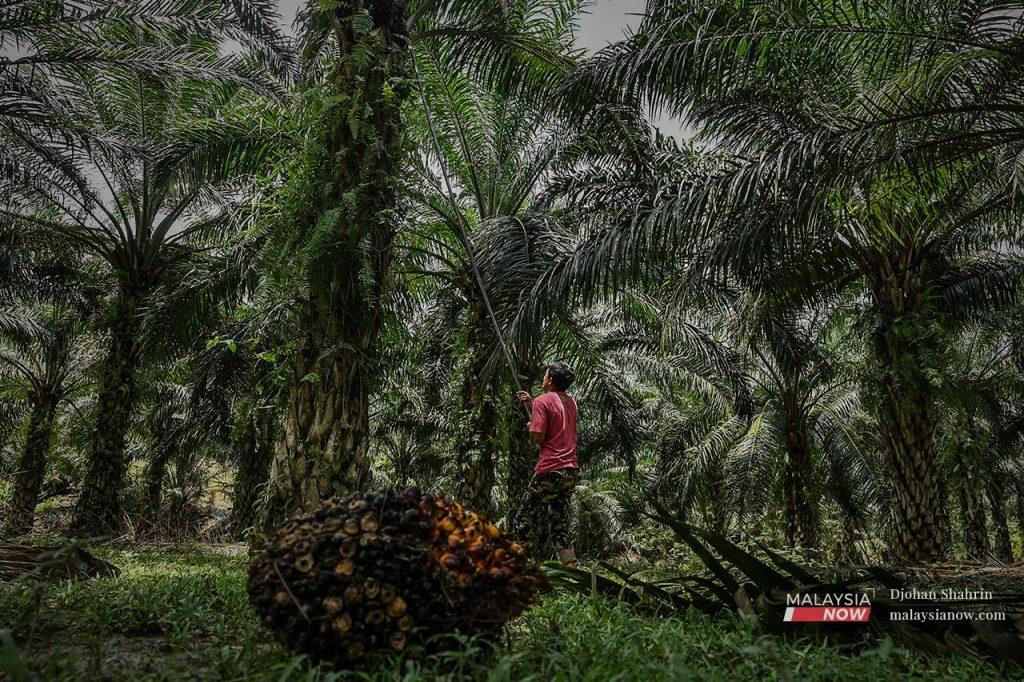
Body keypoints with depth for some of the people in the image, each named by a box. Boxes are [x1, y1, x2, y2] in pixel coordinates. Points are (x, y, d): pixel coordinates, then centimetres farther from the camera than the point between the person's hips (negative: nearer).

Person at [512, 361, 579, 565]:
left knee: (524, 525, 1)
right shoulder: (571, 402, 16)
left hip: (550, 471, -8)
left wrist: (530, 426, 7)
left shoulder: (543, 400, -7)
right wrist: (531, 404, 25)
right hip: (572, 472, 8)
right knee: (559, 527, 14)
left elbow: (538, 437, -15)